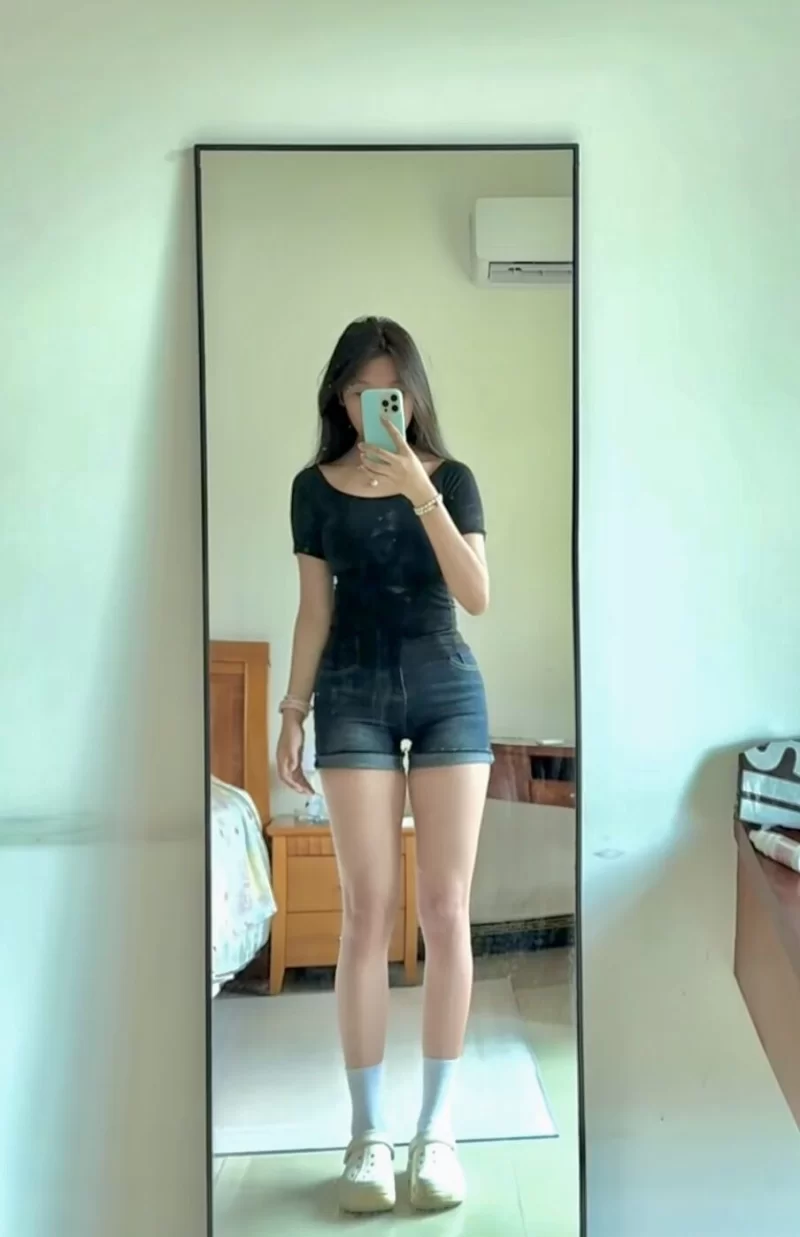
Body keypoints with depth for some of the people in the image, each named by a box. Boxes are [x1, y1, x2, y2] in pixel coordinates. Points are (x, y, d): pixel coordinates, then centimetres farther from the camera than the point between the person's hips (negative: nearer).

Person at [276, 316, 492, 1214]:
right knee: (369, 911, -4)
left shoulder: (450, 479, 4)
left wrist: (422, 496, -18)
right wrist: (291, 713, 3)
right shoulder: (315, 488, 6)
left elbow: (477, 597, -8)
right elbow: (315, 610, 8)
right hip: (353, 696, 0)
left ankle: (436, 1127, 7)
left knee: (446, 911, -3)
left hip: (447, 692, 0)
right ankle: (368, 1131, 5)